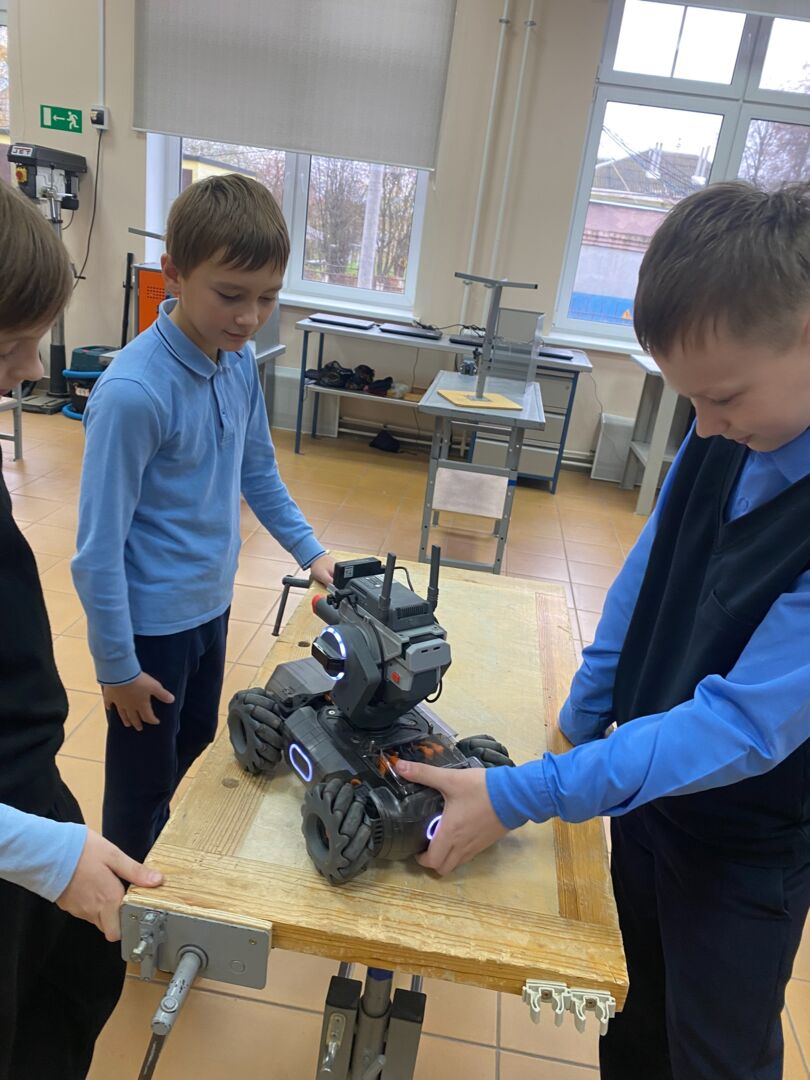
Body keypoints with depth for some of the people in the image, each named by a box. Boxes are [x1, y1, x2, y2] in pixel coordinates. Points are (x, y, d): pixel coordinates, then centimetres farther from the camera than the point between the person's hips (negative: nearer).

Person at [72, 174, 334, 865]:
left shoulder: (240, 360, -5)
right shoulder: (133, 392, -28)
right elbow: (99, 547, -22)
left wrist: (309, 551, 7)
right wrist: (117, 666, -14)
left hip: (212, 602, 7)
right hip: (151, 622, -7)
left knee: (194, 750, 26)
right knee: (143, 779, 15)